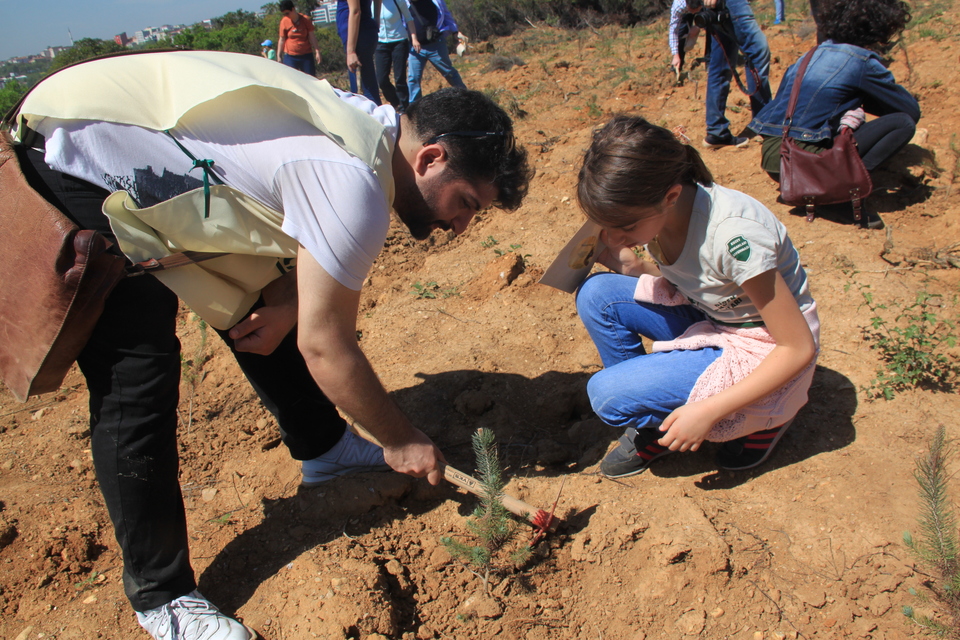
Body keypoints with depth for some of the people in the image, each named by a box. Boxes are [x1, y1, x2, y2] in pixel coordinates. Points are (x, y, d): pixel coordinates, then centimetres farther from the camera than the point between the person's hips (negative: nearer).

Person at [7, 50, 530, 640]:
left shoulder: (370, 126, -3)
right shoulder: (356, 188, -30)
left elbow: (309, 235, 8)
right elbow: (325, 347, -24)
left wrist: (285, 296, -12)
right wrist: (403, 440, -10)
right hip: (71, 168, -9)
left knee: (261, 316, 11)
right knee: (136, 384, -10)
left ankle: (323, 450, 30)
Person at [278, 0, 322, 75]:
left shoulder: (305, 20, -2)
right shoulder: (284, 21, -1)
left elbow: (312, 36, 1)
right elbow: (282, 40, 4)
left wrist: (317, 52, -7)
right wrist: (279, 56, 4)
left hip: (306, 55, 0)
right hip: (290, 56, 0)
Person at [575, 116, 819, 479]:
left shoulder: (733, 233, -33)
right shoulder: (652, 210, -12)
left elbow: (799, 348, -24)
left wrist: (708, 411, -27)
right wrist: (631, 267, -11)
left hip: (761, 351, -7)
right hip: (707, 318, 7)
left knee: (609, 395, -20)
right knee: (596, 295, -12)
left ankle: (761, 418, 2)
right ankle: (652, 424, 4)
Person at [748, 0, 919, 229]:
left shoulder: (815, 52, 18)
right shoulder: (862, 61, -3)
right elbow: (912, 109, 7)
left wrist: (850, 114, 17)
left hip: (771, 155, 8)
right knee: (903, 123, -3)